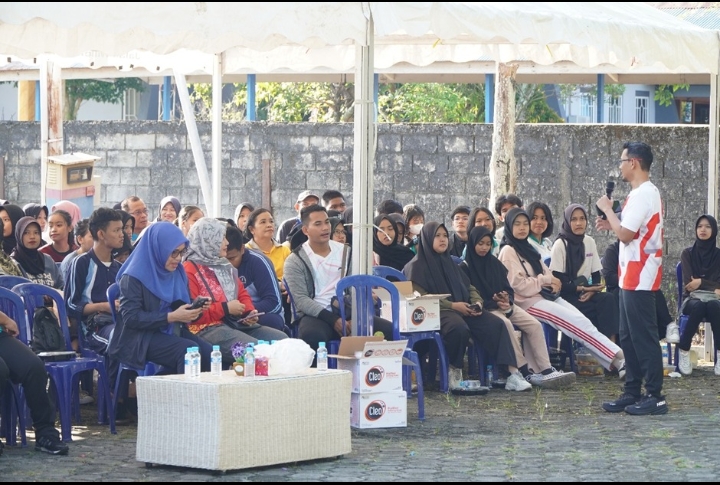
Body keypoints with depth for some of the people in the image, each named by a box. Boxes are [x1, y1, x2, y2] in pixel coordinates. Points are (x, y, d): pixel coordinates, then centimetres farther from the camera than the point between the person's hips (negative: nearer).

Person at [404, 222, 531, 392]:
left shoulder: (449, 262, 24)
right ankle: (454, 372, -16)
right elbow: (420, 297, -9)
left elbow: (469, 287, 24)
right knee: (459, 328, -39)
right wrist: (452, 305, -17)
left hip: (463, 308, 7)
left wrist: (477, 301, 0)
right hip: (438, 312, -7)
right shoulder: (417, 266, 2)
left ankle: (513, 373, -24)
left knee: (496, 325, -18)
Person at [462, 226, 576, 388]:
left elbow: (508, 288, 16)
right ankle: (524, 371, -36)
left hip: (504, 305, 6)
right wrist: (495, 303, -17)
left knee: (534, 325, -17)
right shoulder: (465, 268, -1)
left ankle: (544, 370, -22)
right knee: (505, 324, -37)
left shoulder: (495, 264, 17)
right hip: (484, 310, -6)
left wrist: (507, 300, -7)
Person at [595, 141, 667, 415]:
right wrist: (611, 225, 9)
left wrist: (608, 210, -9)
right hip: (632, 277, 11)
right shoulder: (643, 192, 16)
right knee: (629, 338, 13)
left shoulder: (643, 194, -17)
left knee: (644, 337, -8)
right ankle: (633, 393, 17)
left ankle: (655, 396, -6)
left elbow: (626, 235, -21)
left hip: (640, 277, -11)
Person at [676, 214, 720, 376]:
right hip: (692, 298, 0)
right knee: (699, 307, -40)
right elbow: (688, 283, -3)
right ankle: (683, 352, -30)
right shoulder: (688, 254, 7)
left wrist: (701, 282, -10)